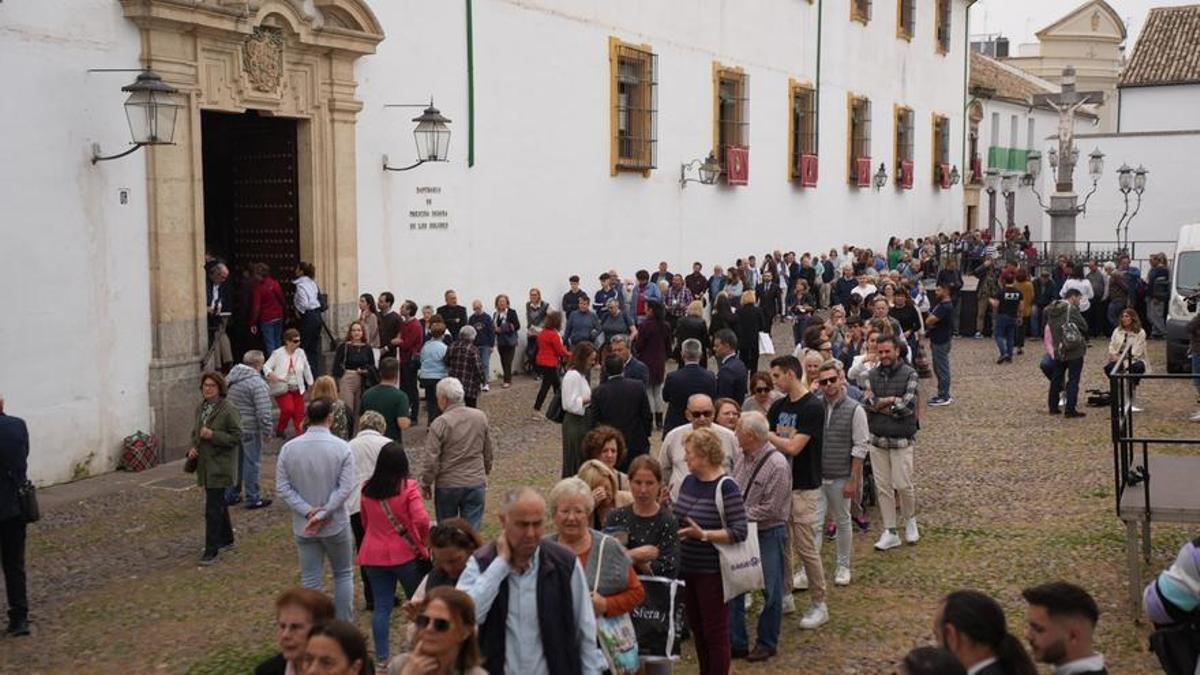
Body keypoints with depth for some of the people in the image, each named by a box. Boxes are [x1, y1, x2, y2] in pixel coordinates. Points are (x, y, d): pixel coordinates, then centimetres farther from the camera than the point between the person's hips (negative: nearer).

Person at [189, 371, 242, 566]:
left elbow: (237, 437, -14)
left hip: (220, 466, -8)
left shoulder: (228, 410, -14)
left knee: (213, 508, -9)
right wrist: (193, 447, 3)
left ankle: (211, 551, -5)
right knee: (218, 503, 20)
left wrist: (213, 435, -23)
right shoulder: (201, 408, 9)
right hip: (205, 464, 8)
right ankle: (226, 539, 35)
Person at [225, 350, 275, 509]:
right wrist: (267, 430, -12)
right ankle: (253, 498, 9)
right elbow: (263, 411, -22)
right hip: (250, 430, -8)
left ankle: (231, 495, 27)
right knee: (252, 463, 2)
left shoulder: (231, 377, 8)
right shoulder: (257, 382, -18)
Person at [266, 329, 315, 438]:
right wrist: (270, 373, -30)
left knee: (299, 412, 1)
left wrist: (310, 383, 19)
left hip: (297, 389, 4)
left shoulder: (300, 353, 3)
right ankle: (280, 429, 5)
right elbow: (267, 366, -7)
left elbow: (306, 369, 14)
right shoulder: (278, 353, -8)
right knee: (288, 409, -20)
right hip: (283, 389, -4)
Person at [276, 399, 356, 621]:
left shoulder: (289, 448, -5)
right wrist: (323, 513, -14)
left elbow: (282, 487, -6)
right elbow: (345, 488, -17)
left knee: (310, 582, 9)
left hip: (303, 527, 2)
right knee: (343, 574, 17)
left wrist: (308, 511, -9)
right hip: (336, 525, -2)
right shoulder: (341, 447, -12)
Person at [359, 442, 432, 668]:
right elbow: (422, 520, -23)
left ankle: (381, 655, 10)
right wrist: (424, 545, -8)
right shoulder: (408, 487, -14)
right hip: (406, 554, -3)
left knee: (381, 606, 8)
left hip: (374, 555, 3)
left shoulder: (367, 489, 1)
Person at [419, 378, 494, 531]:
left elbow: (430, 459, -13)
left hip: (447, 485, -3)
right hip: (476, 483, 3)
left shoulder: (440, 424, -15)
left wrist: (425, 483, 1)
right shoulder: (481, 417, -1)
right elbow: (488, 451, 10)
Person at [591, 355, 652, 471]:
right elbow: (647, 416, -2)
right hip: (637, 444, 1)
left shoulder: (598, 392, -10)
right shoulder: (638, 387, -8)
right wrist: (646, 434, 10)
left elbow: (596, 420, -3)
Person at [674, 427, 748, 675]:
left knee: (716, 632, 5)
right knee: (697, 629, 18)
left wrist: (703, 535, -28)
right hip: (687, 569, 7)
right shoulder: (689, 481, 5)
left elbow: (739, 532, -20)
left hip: (712, 572, -7)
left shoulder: (726, 487, -18)